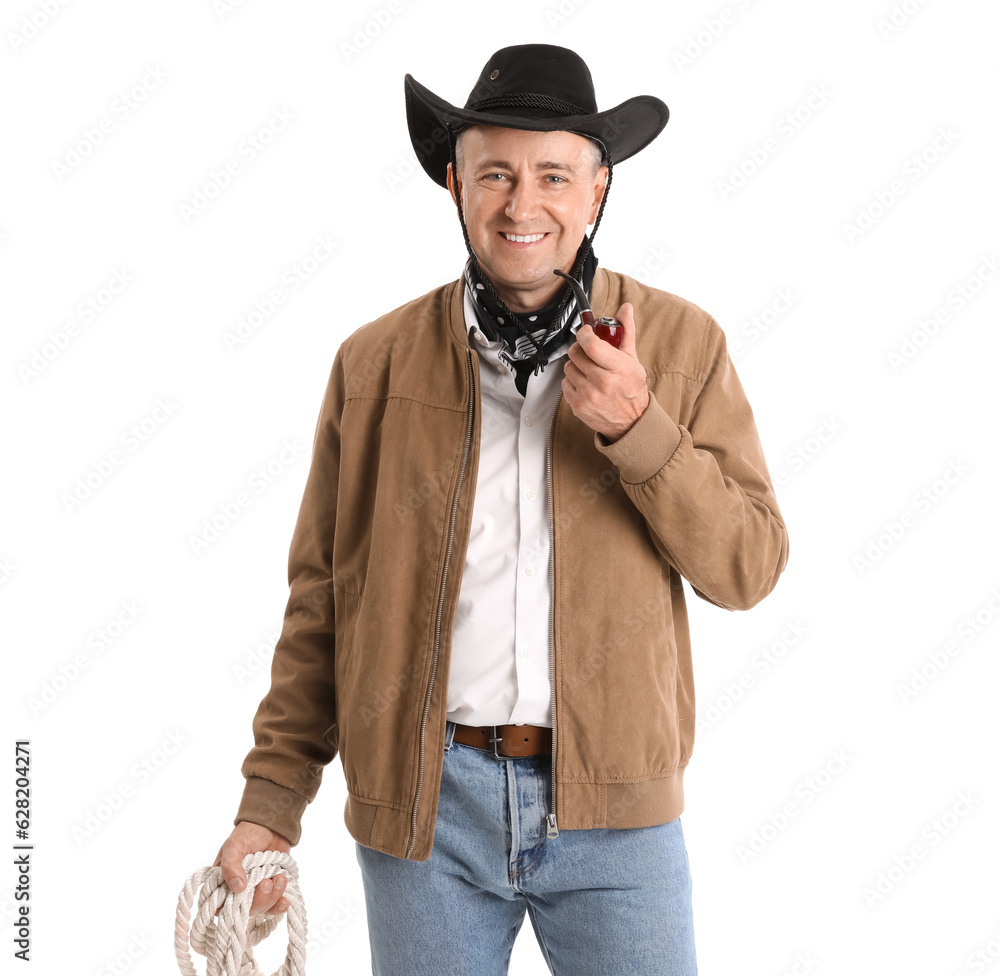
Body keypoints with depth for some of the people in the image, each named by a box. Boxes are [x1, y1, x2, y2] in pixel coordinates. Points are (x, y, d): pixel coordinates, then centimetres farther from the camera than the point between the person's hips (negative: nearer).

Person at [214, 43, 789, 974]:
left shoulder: (681, 342, -2)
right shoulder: (374, 363, 0)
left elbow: (749, 568, -2)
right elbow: (322, 597, 4)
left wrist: (636, 425, -17)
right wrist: (270, 803, 1)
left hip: (613, 804, 0)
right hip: (423, 799, 1)